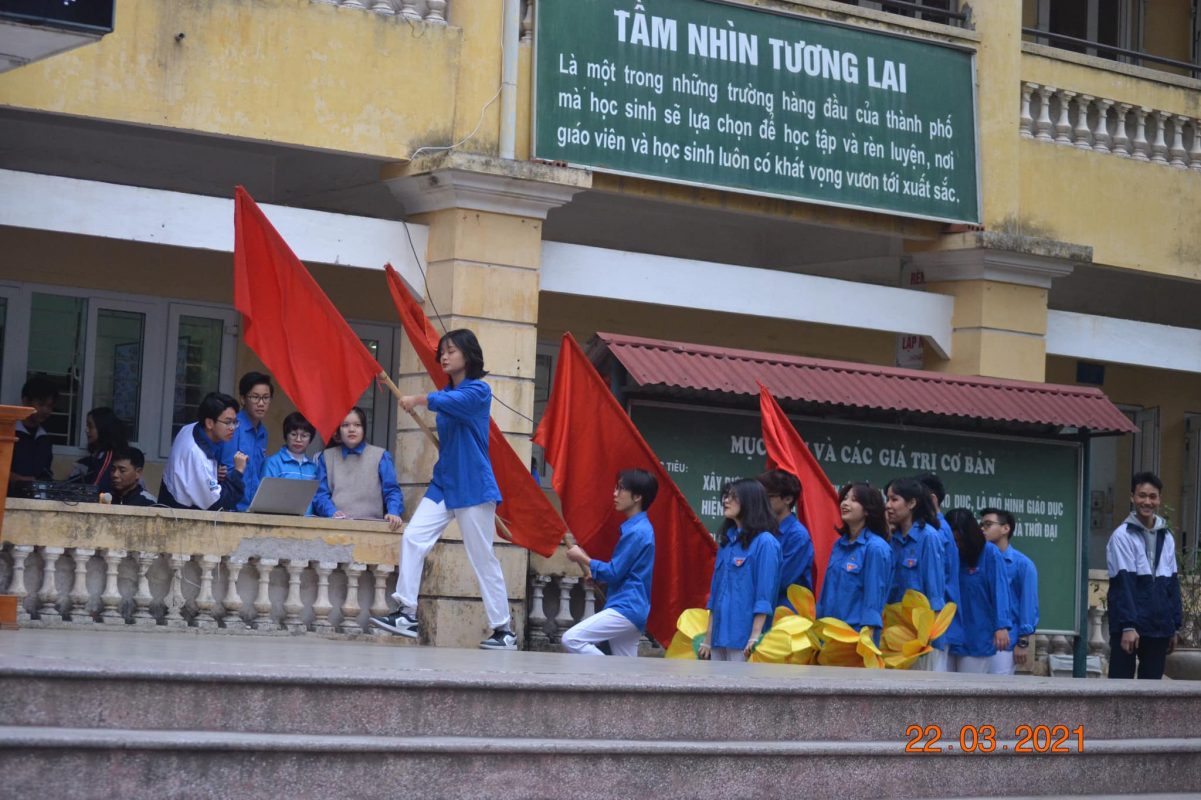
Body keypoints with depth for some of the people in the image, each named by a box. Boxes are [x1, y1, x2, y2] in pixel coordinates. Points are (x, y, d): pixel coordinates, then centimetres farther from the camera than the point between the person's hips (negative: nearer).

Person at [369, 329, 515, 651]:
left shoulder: (478, 391, -9)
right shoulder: (447, 392, 14)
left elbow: (452, 402, -29)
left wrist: (420, 399, -40)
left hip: (473, 488, -7)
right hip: (443, 484, 7)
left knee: (483, 559, -3)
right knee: (412, 537, -9)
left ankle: (504, 631, 6)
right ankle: (407, 615, -8)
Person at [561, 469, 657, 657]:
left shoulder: (636, 532, -14)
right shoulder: (641, 528, 17)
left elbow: (614, 573, -15)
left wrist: (582, 559, -2)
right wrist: (593, 572, 14)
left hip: (625, 610, -10)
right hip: (632, 610, 10)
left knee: (571, 639, -19)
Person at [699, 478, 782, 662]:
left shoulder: (765, 542, -8)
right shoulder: (727, 540, 14)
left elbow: (765, 596, -13)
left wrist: (755, 638, -17)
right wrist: (707, 639, 16)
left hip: (744, 637, -7)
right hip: (720, 634, 7)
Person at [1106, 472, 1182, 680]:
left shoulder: (1167, 538, 11)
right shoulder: (1122, 536, -7)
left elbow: (1172, 584, 14)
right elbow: (1123, 584, -12)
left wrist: (1174, 626, 12)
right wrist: (1128, 625, -18)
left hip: (1159, 627, 5)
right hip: (1128, 626, -5)